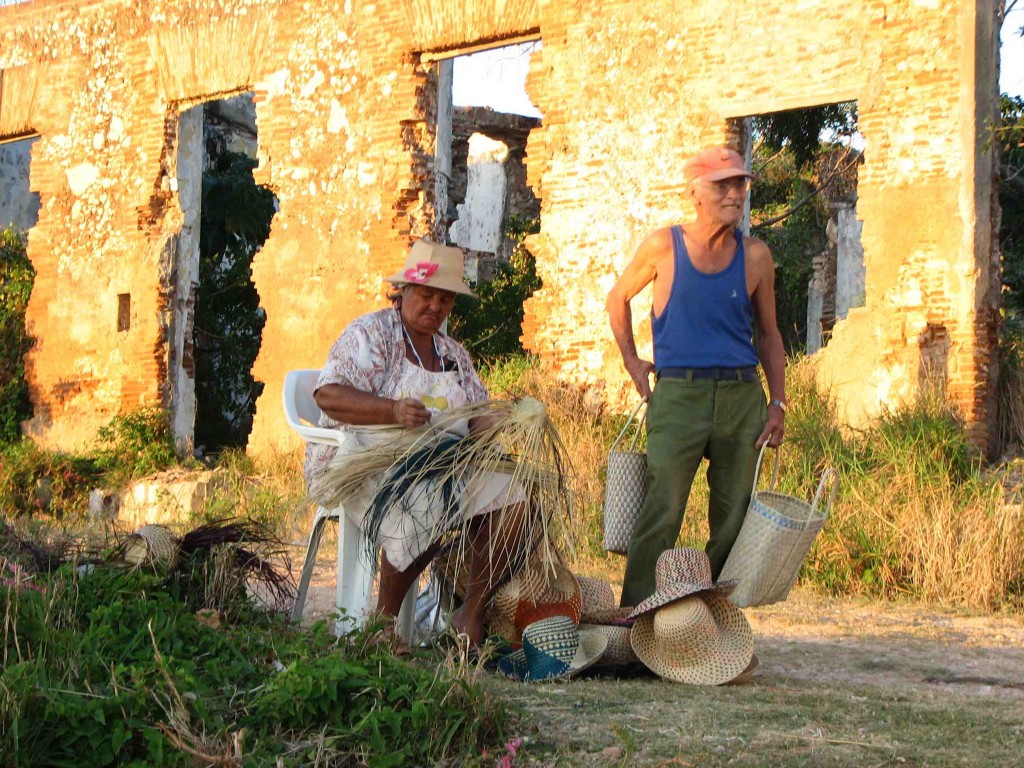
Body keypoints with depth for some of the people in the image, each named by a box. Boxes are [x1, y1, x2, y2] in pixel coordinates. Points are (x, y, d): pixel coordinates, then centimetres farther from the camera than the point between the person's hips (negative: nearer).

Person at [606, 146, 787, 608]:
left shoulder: (755, 256, 8)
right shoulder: (663, 247, 2)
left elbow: (768, 333, 15)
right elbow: (618, 298, 18)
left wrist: (778, 404, 6)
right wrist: (631, 360, 10)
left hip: (741, 396, 3)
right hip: (677, 394, -3)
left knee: (734, 518, 4)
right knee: (661, 513, -9)